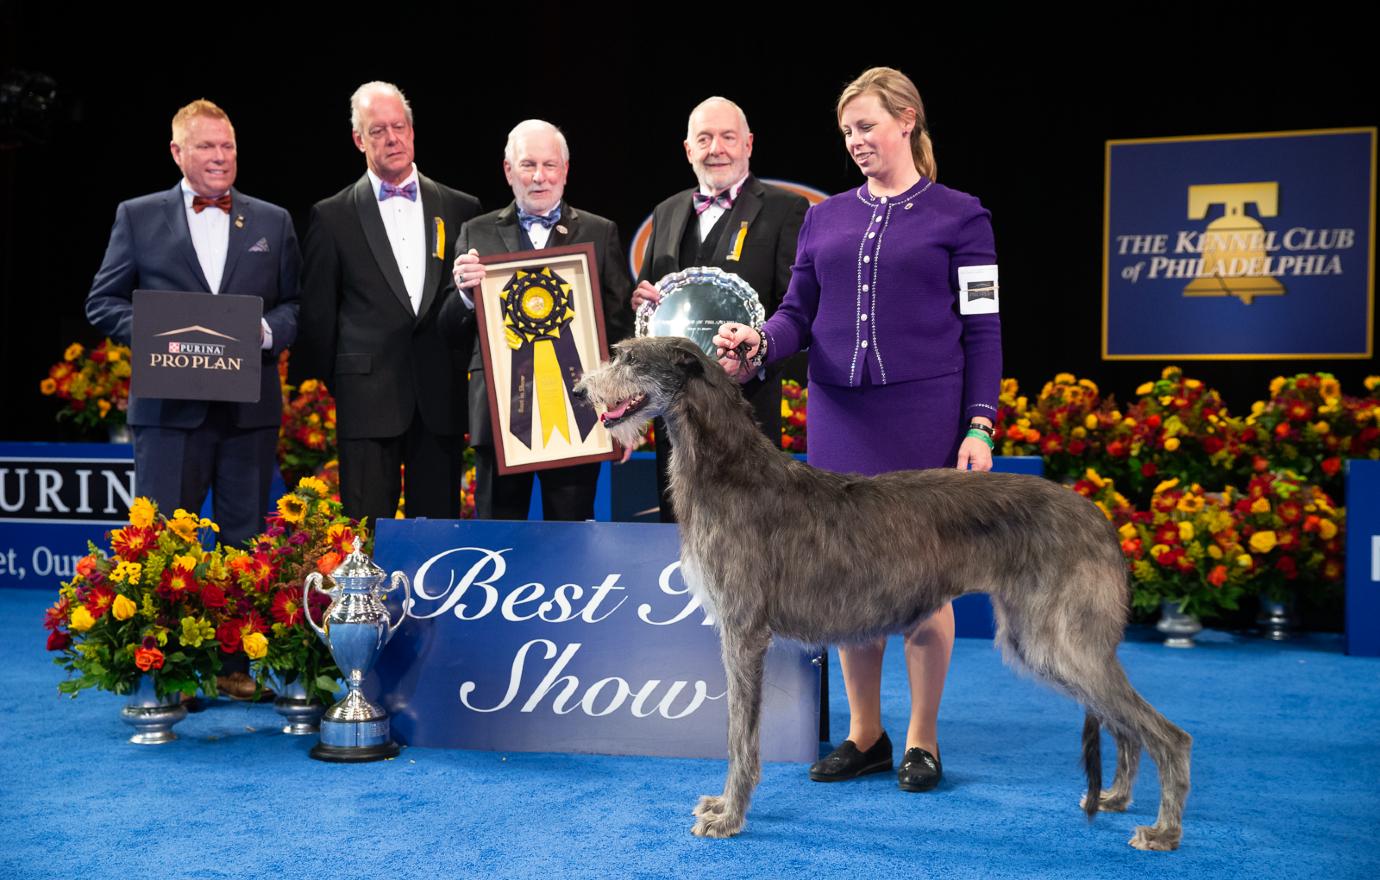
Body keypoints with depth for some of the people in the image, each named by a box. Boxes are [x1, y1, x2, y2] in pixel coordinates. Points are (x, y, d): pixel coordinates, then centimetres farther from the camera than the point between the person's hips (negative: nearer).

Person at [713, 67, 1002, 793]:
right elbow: (799, 312, 9)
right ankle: (864, 733, 20)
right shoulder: (826, 218, 13)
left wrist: (980, 426, -9)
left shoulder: (958, 216, 2)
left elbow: (980, 328, -1)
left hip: (925, 415, -4)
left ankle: (922, 739, 14)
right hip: (840, 417, 4)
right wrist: (758, 345, -13)